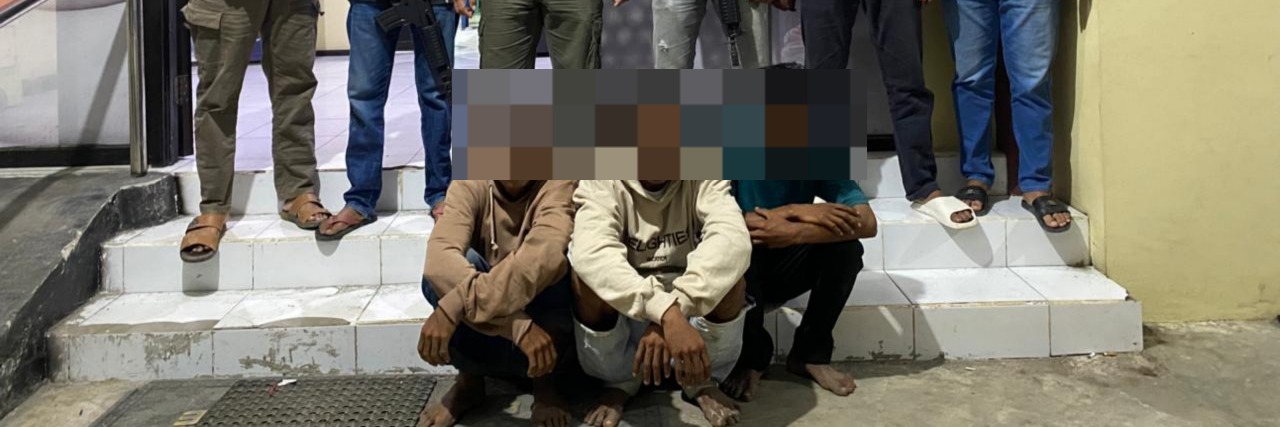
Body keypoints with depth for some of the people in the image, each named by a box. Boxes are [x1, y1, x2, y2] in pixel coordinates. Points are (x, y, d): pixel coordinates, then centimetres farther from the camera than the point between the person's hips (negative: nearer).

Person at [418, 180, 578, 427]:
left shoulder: (558, 184, -16)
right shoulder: (470, 185, -11)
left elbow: (544, 255, -37)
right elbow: (439, 259, -30)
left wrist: (454, 307, -42)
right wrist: (517, 324, -41)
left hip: (551, 334, -1)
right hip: (485, 340, 2)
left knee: (552, 268, -31)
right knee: (443, 272, -26)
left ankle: (545, 384, -7)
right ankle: (469, 379, -2)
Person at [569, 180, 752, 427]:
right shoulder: (601, 182, -14)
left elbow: (732, 239, -30)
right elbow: (590, 253, -33)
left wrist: (673, 315, -44)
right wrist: (667, 313, -47)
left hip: (694, 318, 1)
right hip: (623, 319, 0)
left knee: (728, 274, -28)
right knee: (588, 273, -29)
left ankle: (702, 382, -3)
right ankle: (619, 382, -4)